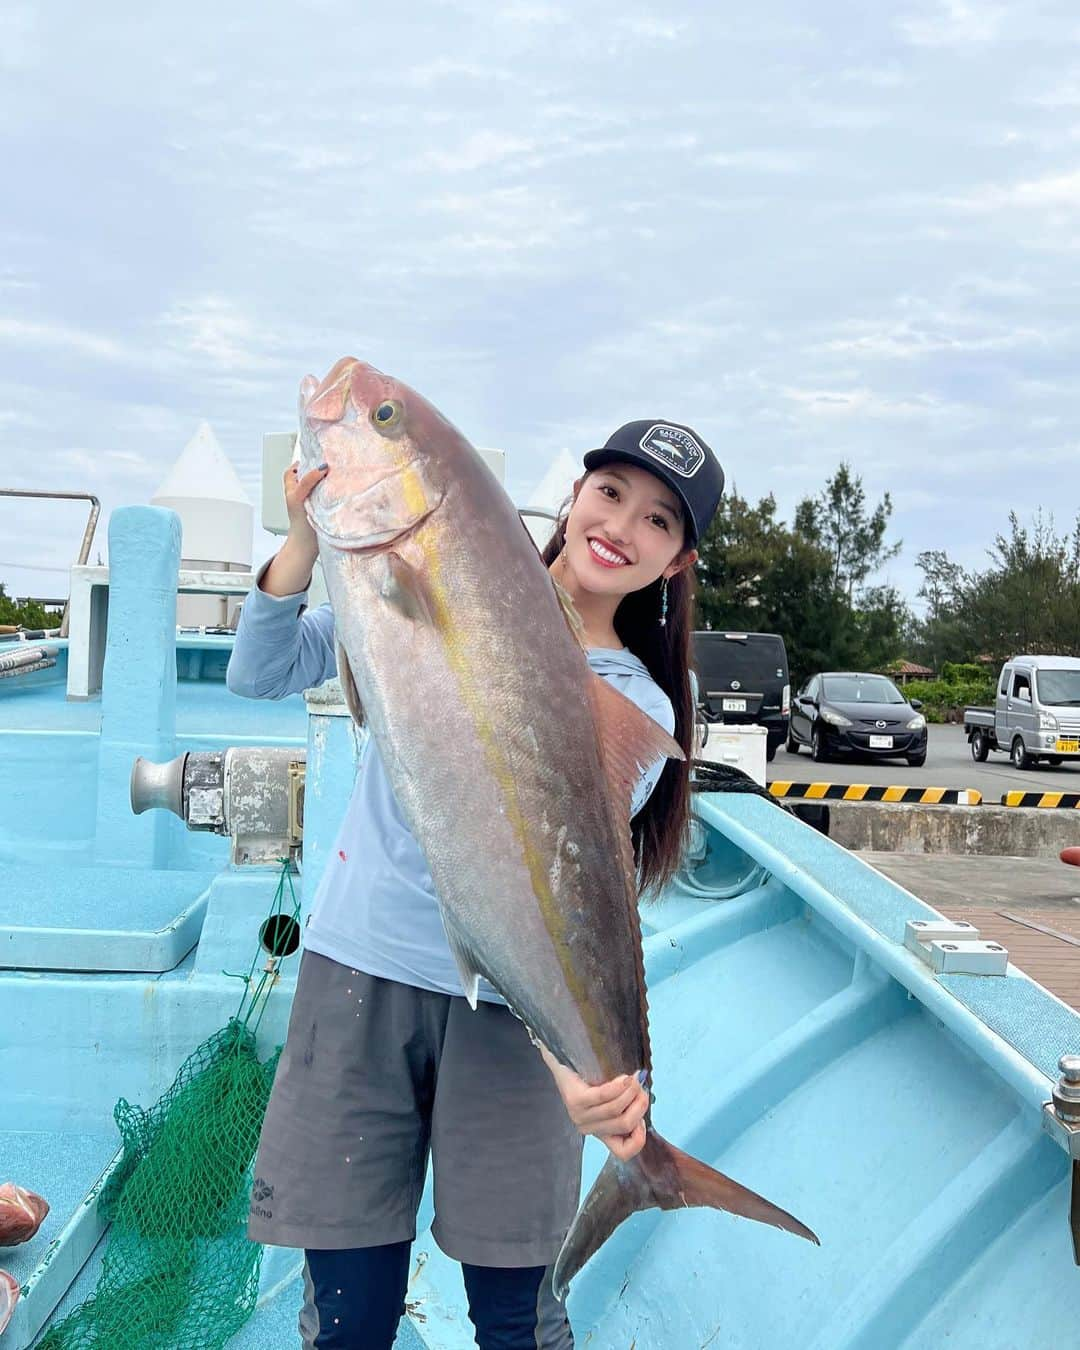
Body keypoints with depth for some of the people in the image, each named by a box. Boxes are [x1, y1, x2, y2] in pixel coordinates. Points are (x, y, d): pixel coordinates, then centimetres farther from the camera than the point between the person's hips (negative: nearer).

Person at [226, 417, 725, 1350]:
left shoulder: (638, 710, -2)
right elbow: (261, 676, 3)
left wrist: (568, 1049, -30)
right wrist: (306, 545, -13)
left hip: (509, 1005, -1)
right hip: (359, 972, 1)